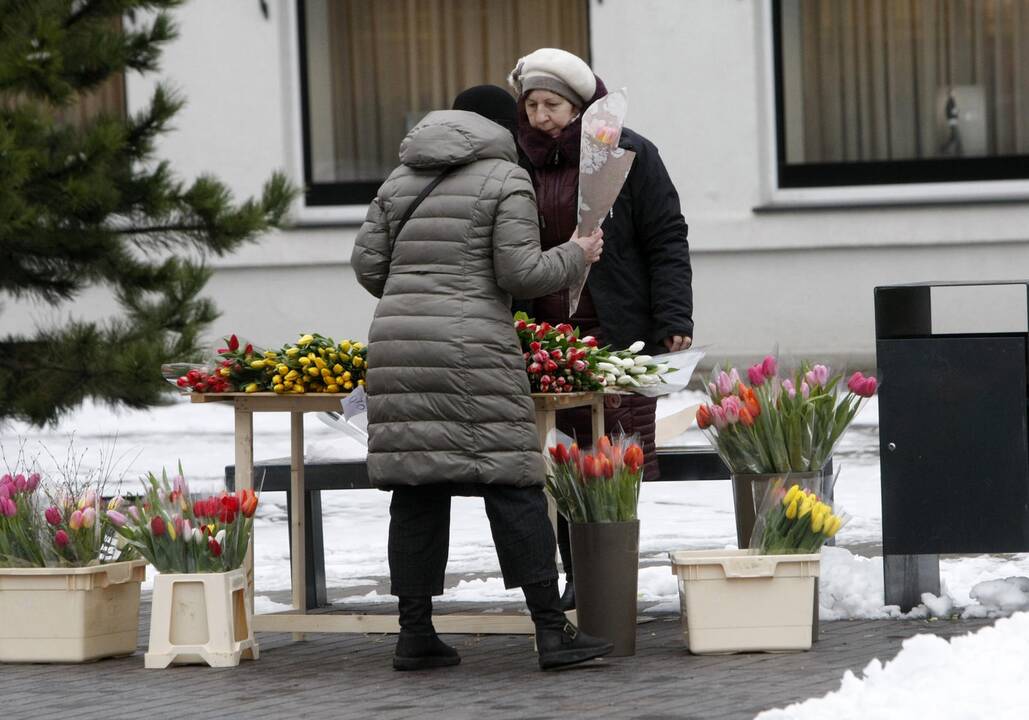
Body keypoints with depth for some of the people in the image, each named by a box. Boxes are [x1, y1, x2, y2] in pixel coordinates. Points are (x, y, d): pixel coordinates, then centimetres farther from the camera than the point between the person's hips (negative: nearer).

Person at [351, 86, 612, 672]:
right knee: (512, 485, -4)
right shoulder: (507, 181, 0)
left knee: (417, 488, 7)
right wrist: (575, 257, 9)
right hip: (470, 351, -6)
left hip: (397, 341, 6)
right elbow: (520, 273, -8)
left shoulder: (401, 182, 17)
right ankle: (553, 631, -6)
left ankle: (415, 634, 5)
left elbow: (369, 264, 12)